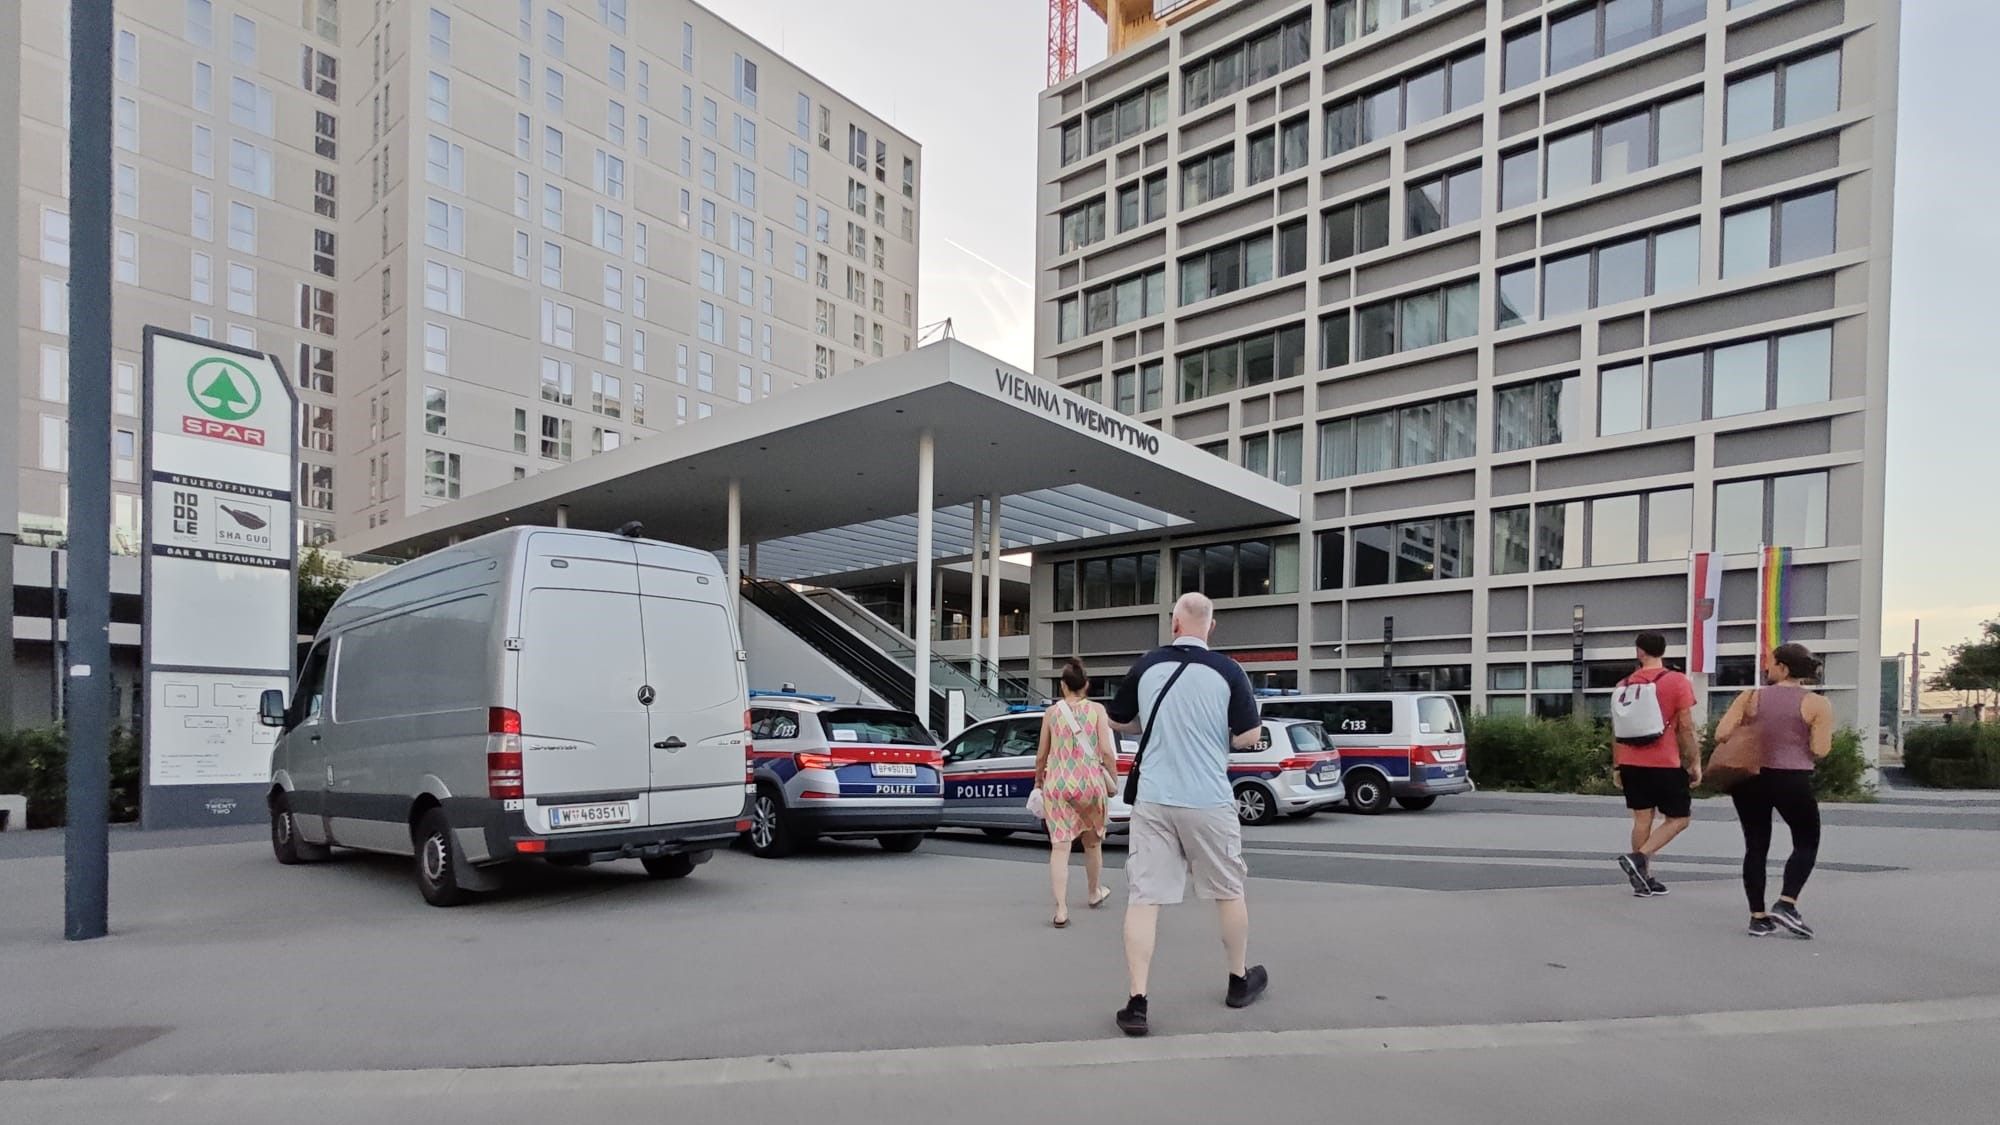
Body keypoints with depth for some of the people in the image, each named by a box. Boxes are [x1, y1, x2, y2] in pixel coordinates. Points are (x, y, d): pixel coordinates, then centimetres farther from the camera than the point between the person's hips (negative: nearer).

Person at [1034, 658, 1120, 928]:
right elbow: (1106, 751, -7)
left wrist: (1038, 780, 21)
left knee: (1059, 846, -2)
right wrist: (1114, 779, 5)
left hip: (1057, 783, 0)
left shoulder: (1051, 712, 3)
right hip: (1090, 782, 0)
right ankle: (1095, 893, 40)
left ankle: (1061, 910, -11)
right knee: (1092, 842, 21)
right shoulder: (1097, 710, 1)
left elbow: (1042, 754, 6)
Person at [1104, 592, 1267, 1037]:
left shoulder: (1146, 667, 0)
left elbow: (1120, 721, 14)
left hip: (1153, 800, 1)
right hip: (1208, 801, -1)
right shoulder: (1227, 671, -6)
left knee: (1143, 898, 1)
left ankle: (1137, 1002, -5)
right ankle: (1240, 981, 35)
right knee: (1228, 892, 18)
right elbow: (1248, 736, -3)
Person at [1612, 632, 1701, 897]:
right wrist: (1695, 763, -1)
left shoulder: (1624, 685, 6)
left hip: (1631, 764, 4)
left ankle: (1643, 879, 11)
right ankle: (1638, 858, -8)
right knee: (1679, 818, 9)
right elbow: (1686, 728, -9)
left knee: (1642, 818, 10)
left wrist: (1618, 767, 17)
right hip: (1666, 764, -4)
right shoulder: (1676, 682, -5)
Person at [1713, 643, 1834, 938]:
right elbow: (1820, 750, -9)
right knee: (1806, 843, 15)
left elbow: (1721, 734, -5)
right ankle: (1786, 904, -1)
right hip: (1792, 781, -2)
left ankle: (1758, 917, 9)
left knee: (1756, 846, 10)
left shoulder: (1750, 698, 0)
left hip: (1749, 779, 2)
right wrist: (1796, 739, 11)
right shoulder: (1817, 704, -4)